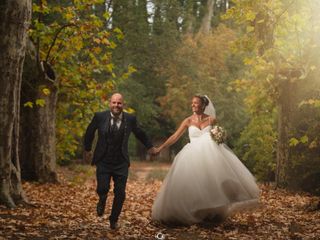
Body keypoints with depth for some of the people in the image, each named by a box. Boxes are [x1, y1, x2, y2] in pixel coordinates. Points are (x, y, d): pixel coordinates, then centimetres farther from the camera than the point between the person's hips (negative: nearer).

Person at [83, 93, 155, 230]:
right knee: (102, 189, -15)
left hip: (121, 163, 1)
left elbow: (139, 133, 15)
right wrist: (87, 149, 20)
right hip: (103, 162, -1)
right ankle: (102, 201, 23)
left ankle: (114, 219, 25)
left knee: (120, 194, 1)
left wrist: (149, 147, 25)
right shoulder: (100, 117, -7)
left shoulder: (130, 119, -4)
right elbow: (89, 132, 11)